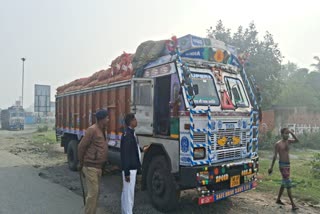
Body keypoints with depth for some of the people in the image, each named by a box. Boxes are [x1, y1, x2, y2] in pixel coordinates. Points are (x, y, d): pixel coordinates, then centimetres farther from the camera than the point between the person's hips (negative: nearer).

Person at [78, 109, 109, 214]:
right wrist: (81, 164, -4)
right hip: (91, 167, -9)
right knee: (93, 193, -4)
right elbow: (81, 147, -14)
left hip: (98, 167, 9)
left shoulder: (102, 130, 10)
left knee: (95, 192, 16)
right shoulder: (92, 130, -18)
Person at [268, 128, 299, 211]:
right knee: (288, 183, -10)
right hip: (282, 164, -8)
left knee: (284, 183, 15)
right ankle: (293, 204, -8)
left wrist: (291, 133, -11)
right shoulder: (278, 144, -9)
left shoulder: (288, 141, 9)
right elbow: (275, 156, -9)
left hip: (288, 164, 8)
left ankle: (278, 199, 27)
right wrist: (271, 167, -8)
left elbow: (297, 140, -3)